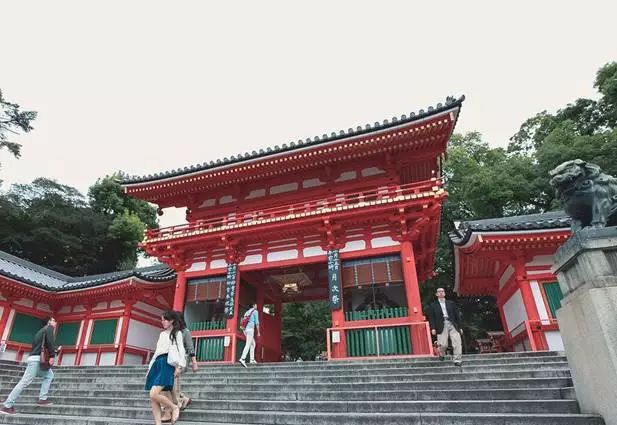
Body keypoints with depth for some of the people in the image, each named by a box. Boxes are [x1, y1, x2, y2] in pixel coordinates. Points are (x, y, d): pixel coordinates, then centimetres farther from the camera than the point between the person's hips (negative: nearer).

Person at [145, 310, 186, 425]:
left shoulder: (177, 333, 6)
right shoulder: (162, 334, 25)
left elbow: (180, 349, -3)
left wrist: (179, 366, -15)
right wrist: (150, 368, 19)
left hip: (167, 364, -7)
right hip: (157, 364, 7)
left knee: (154, 394, -20)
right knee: (153, 399, -2)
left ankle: (174, 407, 1)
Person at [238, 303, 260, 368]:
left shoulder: (247, 311, 21)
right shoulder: (255, 311, 0)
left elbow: (243, 322, 19)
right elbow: (257, 322, -6)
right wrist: (258, 332, -2)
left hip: (245, 329, 8)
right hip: (250, 329, -8)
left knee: (253, 343, 16)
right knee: (248, 345, -14)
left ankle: (252, 359, 11)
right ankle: (242, 359, -28)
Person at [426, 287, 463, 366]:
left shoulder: (451, 303, 15)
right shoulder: (433, 306, 10)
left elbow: (457, 315, 14)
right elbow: (431, 317, 4)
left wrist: (460, 327, 9)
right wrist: (433, 328, -7)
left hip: (452, 325, 2)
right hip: (442, 326, -2)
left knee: (457, 343, -10)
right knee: (443, 344, -6)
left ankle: (457, 360, 2)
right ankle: (441, 354, 27)